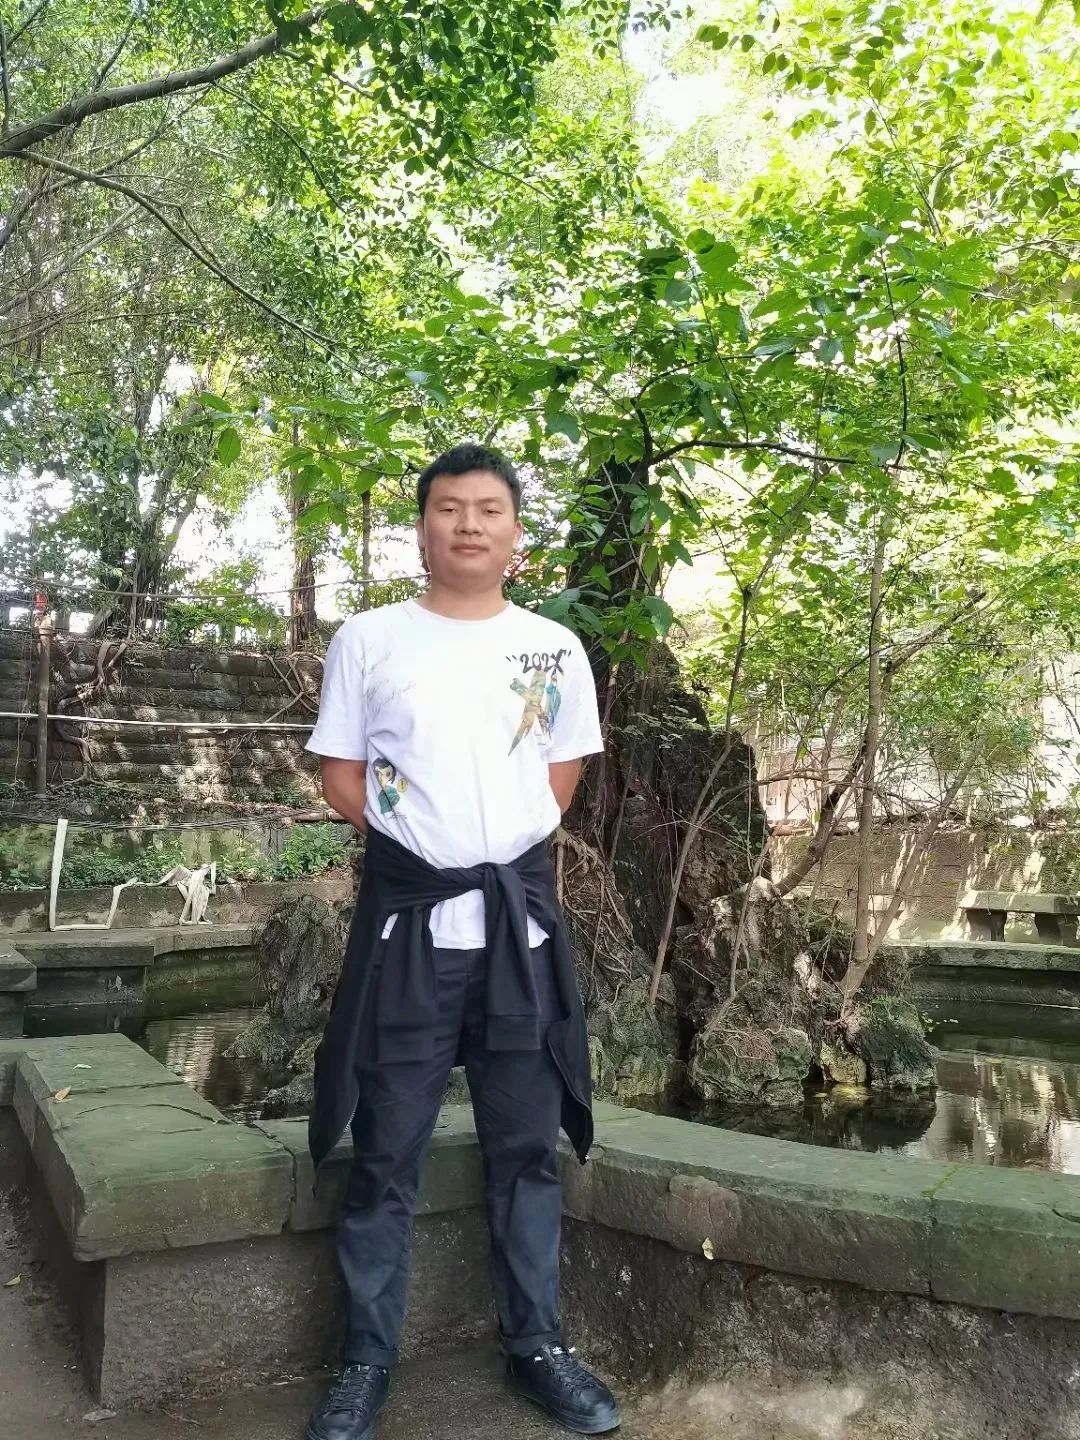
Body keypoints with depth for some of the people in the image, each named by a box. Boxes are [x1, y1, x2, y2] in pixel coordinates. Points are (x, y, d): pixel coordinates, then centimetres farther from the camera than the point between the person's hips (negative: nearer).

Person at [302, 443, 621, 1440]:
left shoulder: (556, 648, 4)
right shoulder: (368, 640, 0)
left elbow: (562, 776, 12)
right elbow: (342, 778, 3)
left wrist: (496, 842, 2)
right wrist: (428, 839, 0)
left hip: (519, 918, 2)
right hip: (408, 919, -1)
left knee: (528, 1145, 13)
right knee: (386, 1153, 8)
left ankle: (537, 1346, 29)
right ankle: (368, 1358, 25)